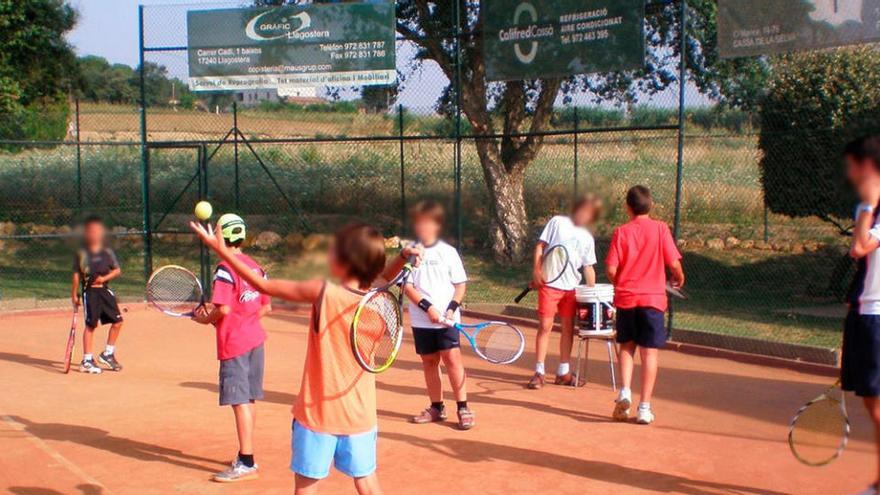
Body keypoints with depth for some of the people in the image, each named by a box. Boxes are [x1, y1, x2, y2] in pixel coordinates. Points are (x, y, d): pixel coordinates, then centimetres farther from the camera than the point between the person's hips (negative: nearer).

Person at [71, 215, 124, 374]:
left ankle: (108, 354, 18)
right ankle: (87, 360, 6)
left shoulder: (107, 252, 5)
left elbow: (117, 270, 8)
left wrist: (105, 277, -10)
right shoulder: (81, 254, -1)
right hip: (89, 291, -4)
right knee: (91, 325, -3)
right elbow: (76, 275, 2)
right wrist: (74, 295, 2)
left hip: (104, 290, 4)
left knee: (117, 320, 1)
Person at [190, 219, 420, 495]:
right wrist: (404, 256, 2)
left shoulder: (324, 293, -19)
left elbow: (265, 286, -12)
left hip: (318, 413, -4)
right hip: (360, 415, 4)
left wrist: (222, 250, -5)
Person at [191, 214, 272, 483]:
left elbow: (223, 309, -22)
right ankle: (246, 455, 25)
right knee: (249, 400, 15)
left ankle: (246, 464, -4)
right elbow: (266, 306, 11)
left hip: (234, 343, -8)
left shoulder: (225, 269, -15)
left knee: (240, 402, -6)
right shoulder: (255, 266, 9)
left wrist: (205, 319, -5)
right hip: (255, 339, 8)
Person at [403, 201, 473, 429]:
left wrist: (452, 309, -13)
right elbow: (407, 286, -2)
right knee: (429, 362, 9)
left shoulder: (448, 252, 1)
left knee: (452, 359, -10)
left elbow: (460, 284, 3)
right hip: (421, 320, 2)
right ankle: (436, 407, 21)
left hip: (447, 319, -2)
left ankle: (463, 408, -4)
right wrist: (428, 307, -15)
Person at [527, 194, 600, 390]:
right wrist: (536, 271, -10)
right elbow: (540, 246, 0)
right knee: (545, 326, -3)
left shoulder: (587, 238, 13)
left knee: (568, 328, 9)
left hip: (571, 287, 5)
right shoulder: (558, 222, 2)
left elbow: (588, 267, 15)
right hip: (549, 283, -4)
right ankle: (539, 372, 2)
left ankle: (563, 372, 20)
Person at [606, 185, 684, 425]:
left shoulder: (621, 232, -2)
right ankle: (644, 407, 3)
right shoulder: (660, 228, -4)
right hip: (652, 298, -1)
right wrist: (679, 278, 14)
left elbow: (611, 269, -7)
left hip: (625, 298, 1)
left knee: (626, 347, 18)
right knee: (649, 352, 4)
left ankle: (625, 392, 0)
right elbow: (673, 263, -8)